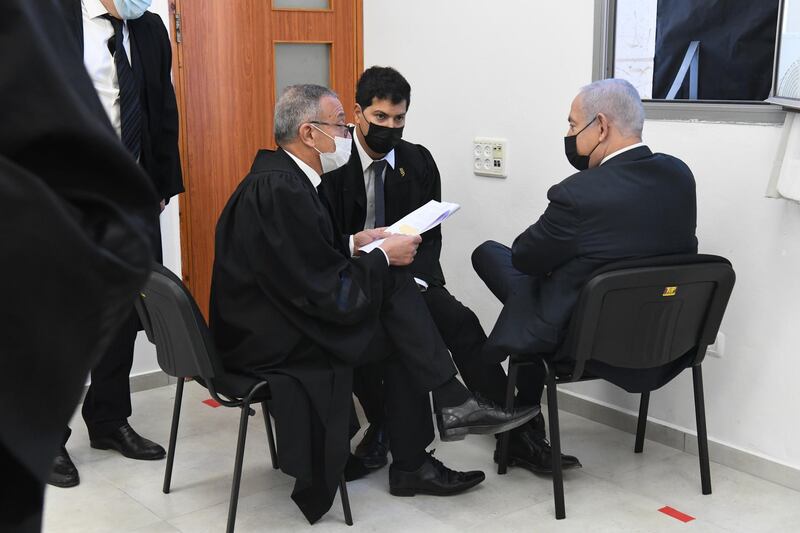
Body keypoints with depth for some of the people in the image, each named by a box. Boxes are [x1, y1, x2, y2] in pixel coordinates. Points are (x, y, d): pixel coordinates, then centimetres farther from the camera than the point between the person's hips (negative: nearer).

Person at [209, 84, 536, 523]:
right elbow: (331, 296, -24)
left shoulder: (280, 175, 7)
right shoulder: (282, 190, -25)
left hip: (276, 316, 9)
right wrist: (382, 256, -10)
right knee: (400, 338, -6)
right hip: (269, 341, -9)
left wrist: (352, 244, 7)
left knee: (394, 284, 0)